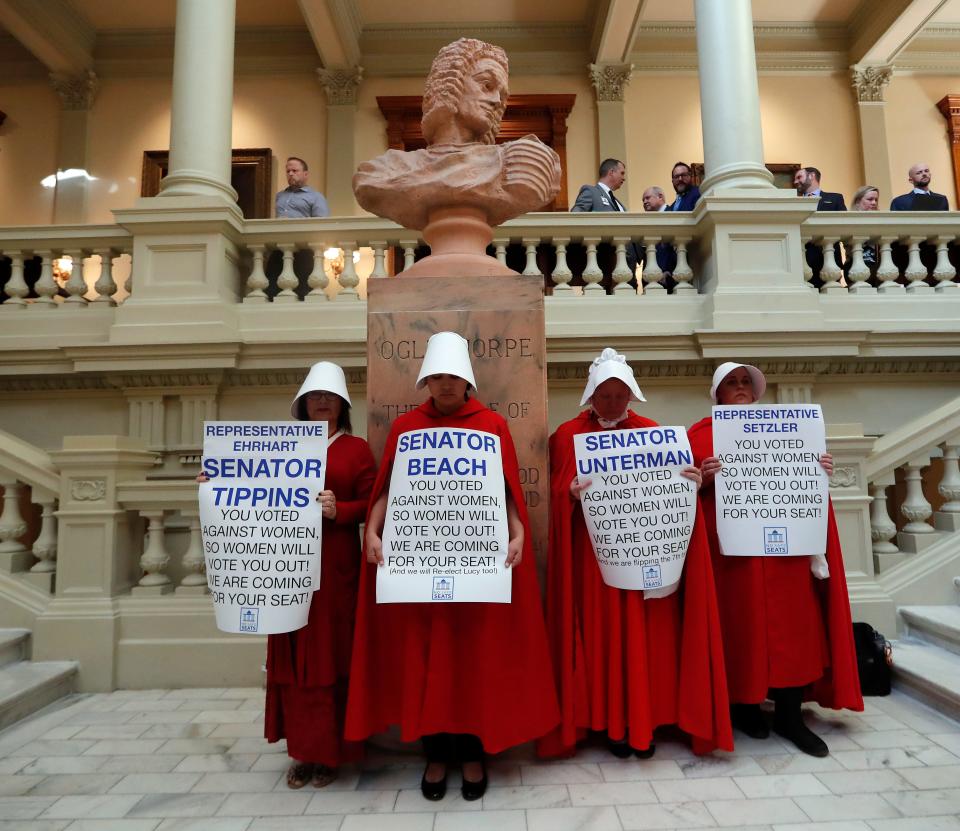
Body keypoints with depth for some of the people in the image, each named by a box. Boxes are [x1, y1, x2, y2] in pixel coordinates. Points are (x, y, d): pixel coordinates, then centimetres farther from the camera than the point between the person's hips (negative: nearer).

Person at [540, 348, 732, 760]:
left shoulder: (651, 432, 7)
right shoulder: (568, 435, 1)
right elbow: (556, 492, -2)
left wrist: (691, 483, -13)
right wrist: (571, 493, -23)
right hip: (592, 554, -1)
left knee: (645, 636, 6)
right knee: (602, 634, 4)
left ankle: (642, 721, 21)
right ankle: (611, 722, 18)